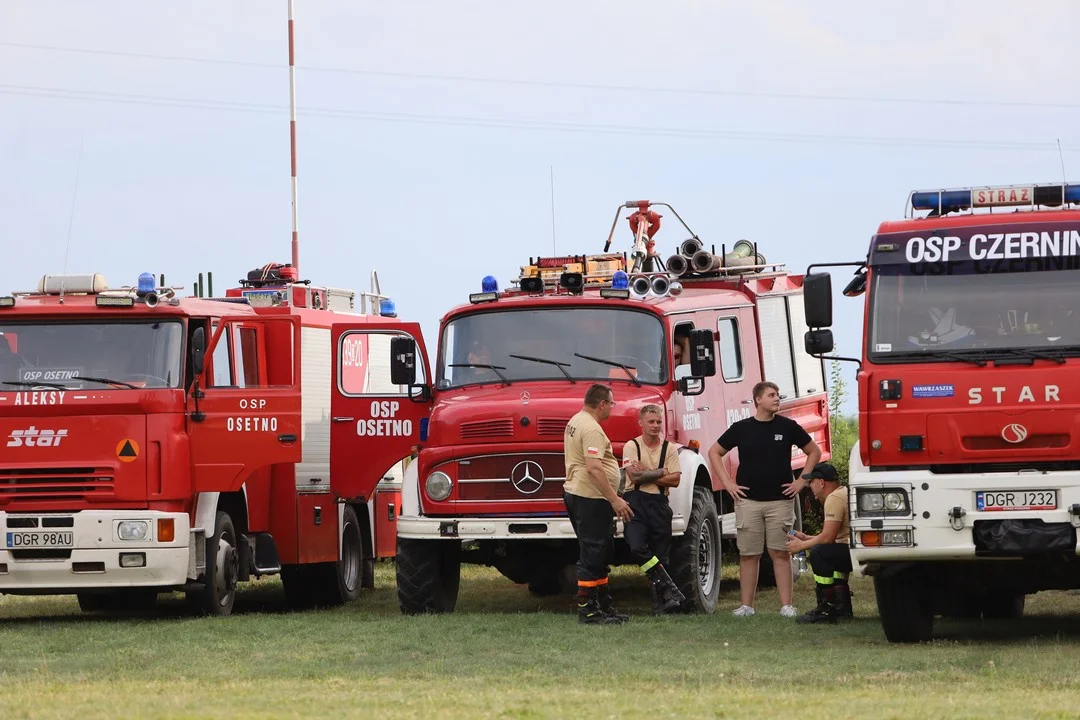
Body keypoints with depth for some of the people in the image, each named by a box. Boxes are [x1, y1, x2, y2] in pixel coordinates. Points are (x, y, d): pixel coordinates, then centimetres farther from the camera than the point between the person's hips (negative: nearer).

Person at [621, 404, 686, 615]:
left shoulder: (670, 449, 10)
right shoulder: (631, 446, 3)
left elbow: (674, 480, -1)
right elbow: (634, 475, -10)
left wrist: (646, 475, -5)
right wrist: (660, 473, -3)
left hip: (659, 503, 2)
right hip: (636, 502, -2)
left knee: (660, 555, 2)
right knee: (637, 547, -23)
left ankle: (660, 602, 7)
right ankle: (669, 590, -20)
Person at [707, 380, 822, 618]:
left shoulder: (788, 427, 4)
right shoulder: (741, 428, 3)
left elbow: (814, 451, 13)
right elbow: (714, 452, 11)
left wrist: (802, 481, 5)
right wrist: (727, 483, 3)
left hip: (780, 500, 0)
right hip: (748, 499, 0)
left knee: (781, 553, -1)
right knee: (748, 554, 2)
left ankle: (786, 605, 0)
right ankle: (746, 605, 7)